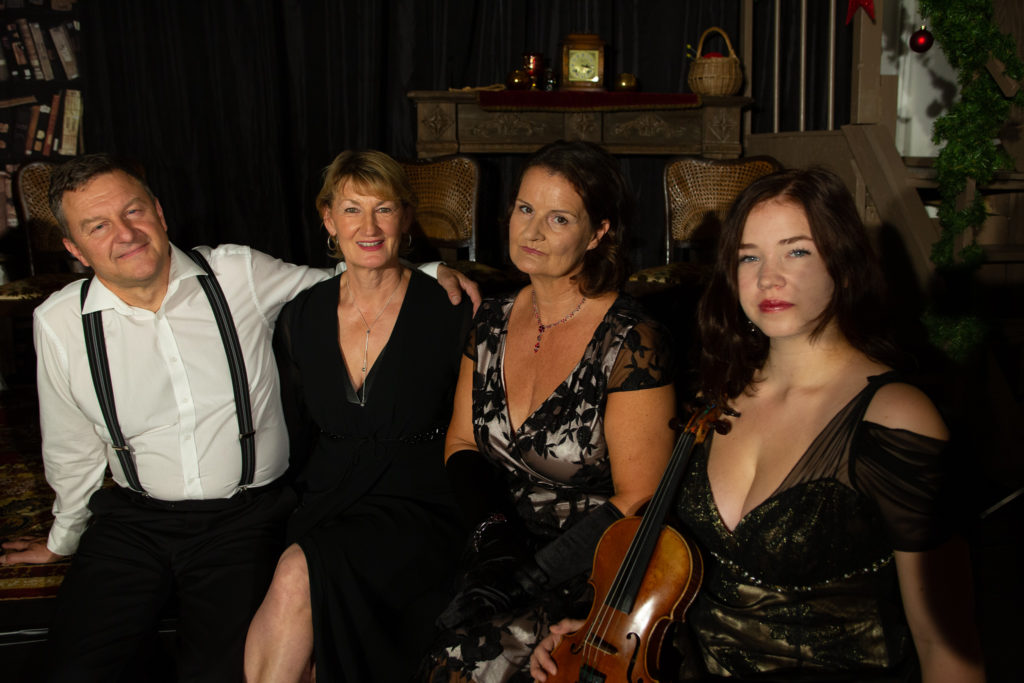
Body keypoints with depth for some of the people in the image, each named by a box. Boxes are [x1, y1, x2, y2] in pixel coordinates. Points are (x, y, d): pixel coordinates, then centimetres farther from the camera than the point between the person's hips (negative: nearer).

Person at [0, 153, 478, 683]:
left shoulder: (241, 276, -5)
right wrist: (62, 540, 26)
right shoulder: (58, 324, -2)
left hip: (248, 516, -1)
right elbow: (72, 451, 13)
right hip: (133, 520, 2)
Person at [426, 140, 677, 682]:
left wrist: (533, 577, -17)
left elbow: (637, 499, -12)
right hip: (503, 549, 5)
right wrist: (494, 532, -5)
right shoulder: (492, 321, 5)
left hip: (590, 572, -5)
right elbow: (461, 444, 13)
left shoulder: (630, 344, -14)